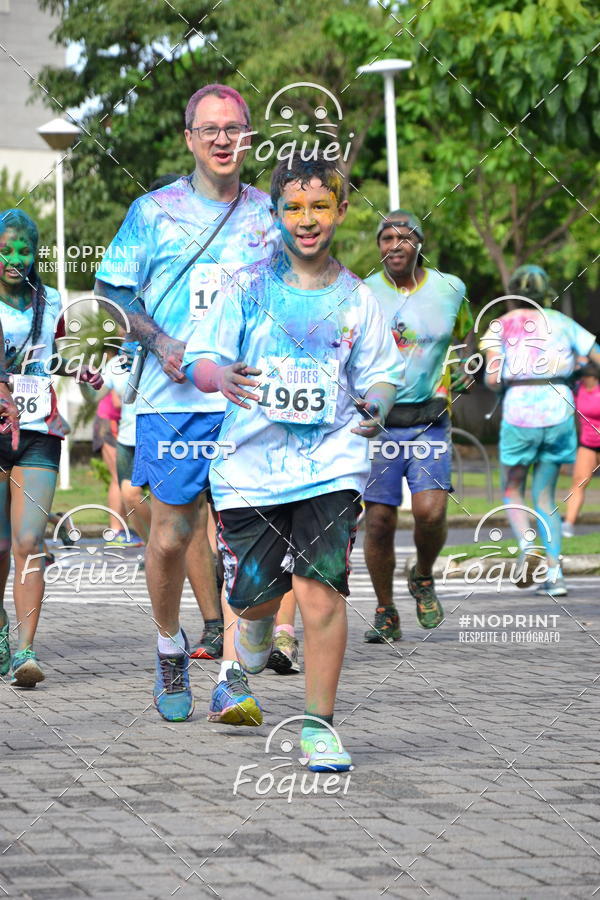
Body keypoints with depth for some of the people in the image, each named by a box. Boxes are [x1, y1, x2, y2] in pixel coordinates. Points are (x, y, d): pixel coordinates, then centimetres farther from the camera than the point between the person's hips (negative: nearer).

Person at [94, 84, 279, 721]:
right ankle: (170, 648, 24)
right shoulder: (154, 211, 4)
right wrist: (159, 341, -10)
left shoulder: (270, 215, 11)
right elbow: (111, 293, 5)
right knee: (171, 534, 0)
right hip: (175, 399, -1)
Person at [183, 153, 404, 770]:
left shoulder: (356, 298, 6)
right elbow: (200, 359, 0)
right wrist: (222, 377, -24)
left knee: (319, 588, -15)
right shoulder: (248, 287, 3)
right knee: (254, 596, 6)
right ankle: (248, 657, 44)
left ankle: (319, 725, -3)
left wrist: (376, 406, -11)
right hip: (251, 464, 0)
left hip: (330, 462, 0)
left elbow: (380, 374, 12)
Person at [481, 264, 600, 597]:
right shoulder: (560, 322, 11)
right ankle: (554, 572, 1)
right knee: (545, 496, 13)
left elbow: (492, 378, -6)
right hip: (559, 409, 2)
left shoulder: (501, 326, 4)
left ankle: (527, 547, -13)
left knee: (513, 492, 15)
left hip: (519, 411, -2)